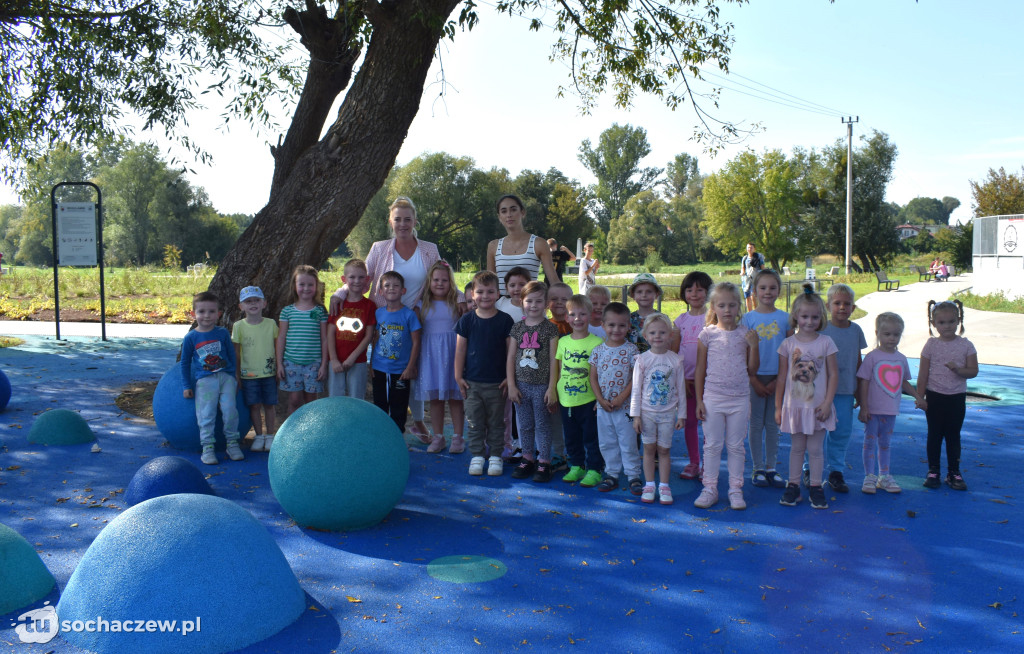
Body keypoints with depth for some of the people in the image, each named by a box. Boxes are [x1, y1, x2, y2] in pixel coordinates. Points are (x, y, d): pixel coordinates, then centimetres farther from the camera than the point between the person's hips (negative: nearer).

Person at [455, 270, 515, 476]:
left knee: (496, 422, 8)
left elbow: (511, 350, 0)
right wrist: (458, 376, 1)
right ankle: (477, 455, 19)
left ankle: (495, 456, 20)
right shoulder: (467, 320, 1)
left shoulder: (505, 320, -3)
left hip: (497, 382, -1)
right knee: (474, 421, 8)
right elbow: (460, 349, 4)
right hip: (472, 382, 1)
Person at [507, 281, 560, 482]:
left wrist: (552, 388, -10)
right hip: (521, 385, 3)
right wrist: (511, 385, 1)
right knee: (524, 425, 12)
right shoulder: (517, 328, 4)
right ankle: (528, 459, 26)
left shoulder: (551, 329, -5)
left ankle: (544, 462, 16)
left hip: (542, 386, -3)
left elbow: (553, 360, -6)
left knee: (542, 425, 5)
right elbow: (510, 358, 6)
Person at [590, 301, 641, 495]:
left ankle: (633, 476, 16)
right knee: (606, 443, 11)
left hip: (624, 405, -3)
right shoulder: (598, 350, 3)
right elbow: (593, 377, 3)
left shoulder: (631, 350, -6)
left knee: (628, 443, 4)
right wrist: (601, 400, -8)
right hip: (603, 406, 3)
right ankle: (611, 474, 24)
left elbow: (635, 378, -9)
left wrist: (621, 398, -15)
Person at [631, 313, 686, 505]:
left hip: (668, 412, 0)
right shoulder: (642, 359, -4)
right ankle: (649, 485, 16)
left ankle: (664, 486, 16)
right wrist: (636, 415, -5)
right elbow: (636, 389, -2)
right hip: (647, 412, 0)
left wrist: (681, 415, 2)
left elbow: (681, 389, 3)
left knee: (664, 449, 6)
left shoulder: (675, 360, -2)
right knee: (649, 448, 6)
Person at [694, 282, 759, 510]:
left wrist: (753, 346, -9)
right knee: (712, 445, 6)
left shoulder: (746, 334, 2)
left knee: (736, 446, 9)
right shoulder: (707, 334, -2)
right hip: (713, 397, -1)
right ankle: (710, 489, 17)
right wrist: (699, 400, -1)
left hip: (739, 398, 1)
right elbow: (700, 370, 2)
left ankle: (736, 490, 19)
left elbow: (752, 371, 4)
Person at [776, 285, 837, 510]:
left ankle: (816, 487, 16)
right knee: (796, 447, 10)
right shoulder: (788, 344, -1)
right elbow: (782, 377, 3)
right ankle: (793, 486, 19)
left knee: (815, 448, 6)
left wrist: (827, 403, -8)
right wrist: (778, 407, 3)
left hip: (818, 406, -1)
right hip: (794, 405, 1)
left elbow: (833, 374, -2)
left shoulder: (826, 343, -3)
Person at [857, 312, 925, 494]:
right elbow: (864, 382, -10)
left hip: (891, 410, 5)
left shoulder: (901, 358, 6)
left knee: (885, 443, 14)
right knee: (870, 442, 2)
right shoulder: (872, 357, -10)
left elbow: (904, 382, 19)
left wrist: (917, 396, 9)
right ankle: (869, 477, 10)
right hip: (873, 410, -5)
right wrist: (863, 407, -13)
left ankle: (884, 476, 24)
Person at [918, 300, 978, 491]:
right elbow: (923, 374, -2)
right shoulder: (931, 344, -3)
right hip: (935, 396, 0)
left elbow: (973, 371, -6)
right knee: (934, 434, 7)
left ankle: (954, 472, 20)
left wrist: (958, 370, -26)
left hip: (957, 398, 0)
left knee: (953, 435, 9)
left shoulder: (966, 345, -2)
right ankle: (933, 471, 16)